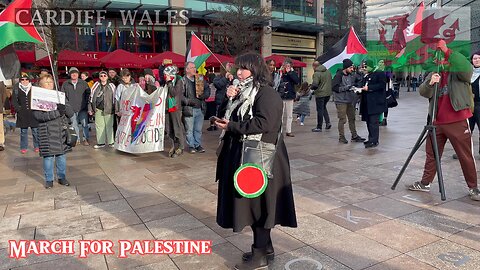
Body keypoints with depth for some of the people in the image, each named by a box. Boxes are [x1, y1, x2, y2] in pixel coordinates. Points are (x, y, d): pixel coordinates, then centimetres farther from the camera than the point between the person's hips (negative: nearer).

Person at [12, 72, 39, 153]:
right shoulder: (17, 89, 4)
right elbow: (14, 101, 7)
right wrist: (18, 109, -6)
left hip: (33, 113, -1)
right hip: (22, 114, 1)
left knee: (35, 131, 4)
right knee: (23, 131, 8)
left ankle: (37, 146, 15)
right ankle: (24, 147, 17)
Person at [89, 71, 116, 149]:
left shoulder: (111, 86, 3)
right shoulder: (96, 85, 8)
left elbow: (115, 98, 3)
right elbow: (91, 97, 10)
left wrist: (116, 109, -2)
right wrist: (90, 109, 6)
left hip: (108, 110, -2)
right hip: (98, 109, 3)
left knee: (109, 126, 2)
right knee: (99, 126, 5)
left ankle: (111, 142, 11)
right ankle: (101, 142, 14)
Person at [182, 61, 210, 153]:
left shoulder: (200, 78, 8)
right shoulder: (183, 80, -9)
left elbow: (207, 89, 13)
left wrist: (204, 95, -7)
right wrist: (189, 101, -21)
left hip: (200, 108, 4)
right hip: (189, 109, -4)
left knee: (198, 129, 14)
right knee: (189, 129, 6)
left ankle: (198, 145, 27)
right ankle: (191, 146, 20)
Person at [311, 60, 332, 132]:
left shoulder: (316, 73, -16)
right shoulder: (328, 71, 9)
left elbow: (315, 85, -23)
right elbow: (331, 82, 15)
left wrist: (311, 87, -3)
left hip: (320, 94, -7)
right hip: (328, 93, 7)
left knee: (320, 110, 1)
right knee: (323, 107, 24)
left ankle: (319, 127, 8)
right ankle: (328, 122, 13)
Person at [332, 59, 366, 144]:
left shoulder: (351, 76, 9)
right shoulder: (338, 75, -13)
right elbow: (334, 88, -19)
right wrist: (347, 88, -19)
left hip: (350, 101, 7)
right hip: (341, 101, -7)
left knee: (352, 118, 12)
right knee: (342, 119, -2)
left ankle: (354, 136, 21)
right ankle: (341, 137, 10)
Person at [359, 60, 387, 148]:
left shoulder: (380, 73, -4)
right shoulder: (366, 76, 20)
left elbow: (381, 85, -14)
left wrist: (369, 87, -17)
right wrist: (361, 89, 8)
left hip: (376, 103, -8)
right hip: (367, 103, 8)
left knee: (373, 122, -11)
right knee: (369, 122, 10)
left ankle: (374, 141, -7)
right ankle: (371, 139, 20)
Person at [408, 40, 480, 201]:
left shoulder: (458, 73, 0)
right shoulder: (433, 75, 11)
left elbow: (467, 68, -23)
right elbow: (423, 92, -3)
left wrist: (447, 51, -26)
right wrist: (430, 84, -25)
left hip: (458, 122, -4)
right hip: (437, 122, 4)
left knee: (466, 156, 3)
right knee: (431, 154, 11)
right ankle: (425, 183, 22)